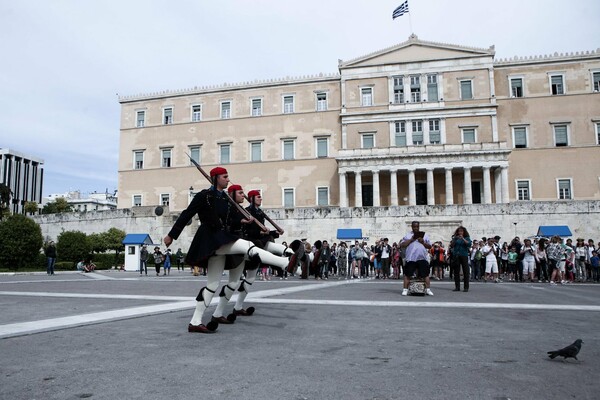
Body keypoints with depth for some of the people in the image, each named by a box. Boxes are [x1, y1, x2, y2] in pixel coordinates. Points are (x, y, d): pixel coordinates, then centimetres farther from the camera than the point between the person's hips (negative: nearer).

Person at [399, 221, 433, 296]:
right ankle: (405, 289, 4)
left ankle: (428, 289, 6)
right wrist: (410, 240, -8)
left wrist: (423, 242, -6)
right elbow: (402, 245, 1)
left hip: (422, 258, 1)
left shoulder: (424, 235, 15)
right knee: (407, 274, -1)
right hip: (410, 258, -1)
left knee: (425, 274, 0)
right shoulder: (408, 235, 10)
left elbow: (430, 246, 12)